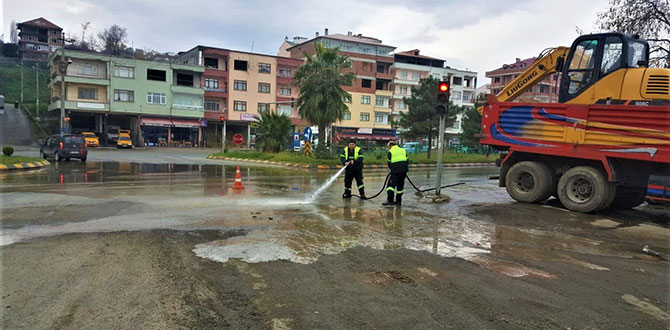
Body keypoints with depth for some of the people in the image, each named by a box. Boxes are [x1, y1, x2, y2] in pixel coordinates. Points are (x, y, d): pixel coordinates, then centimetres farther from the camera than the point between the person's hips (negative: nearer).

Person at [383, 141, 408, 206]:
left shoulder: (390, 152, 3)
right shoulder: (403, 150, 18)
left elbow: (389, 163, 4)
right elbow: (407, 161, 15)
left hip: (395, 171, -5)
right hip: (403, 171, 5)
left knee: (391, 184, -4)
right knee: (400, 186, 13)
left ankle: (390, 200, -13)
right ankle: (398, 201, 17)